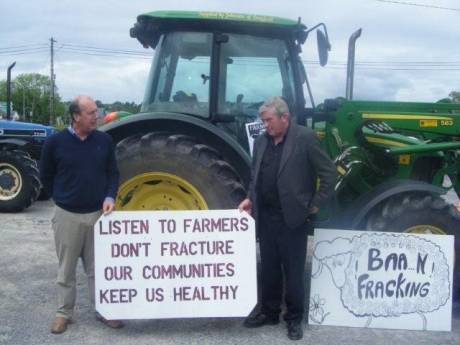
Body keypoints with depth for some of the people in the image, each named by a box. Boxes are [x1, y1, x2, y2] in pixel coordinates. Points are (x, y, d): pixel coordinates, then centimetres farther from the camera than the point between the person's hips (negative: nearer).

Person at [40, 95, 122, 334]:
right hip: (67, 215, -1)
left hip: (98, 214, 2)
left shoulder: (104, 140, -1)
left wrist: (109, 197, -9)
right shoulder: (55, 142, -7)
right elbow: (46, 176, 5)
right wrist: (62, 198, 5)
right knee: (66, 268, 11)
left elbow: (113, 173, 6)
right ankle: (64, 313, 25)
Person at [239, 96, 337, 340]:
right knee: (268, 267, 15)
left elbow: (329, 173, -8)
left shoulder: (305, 138, -9)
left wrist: (315, 205, -7)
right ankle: (269, 312, 30)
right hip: (265, 216, 6)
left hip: (292, 217, -5)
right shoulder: (261, 141, 9)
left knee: (293, 270, 6)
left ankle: (295, 318, 21)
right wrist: (250, 198, 4)